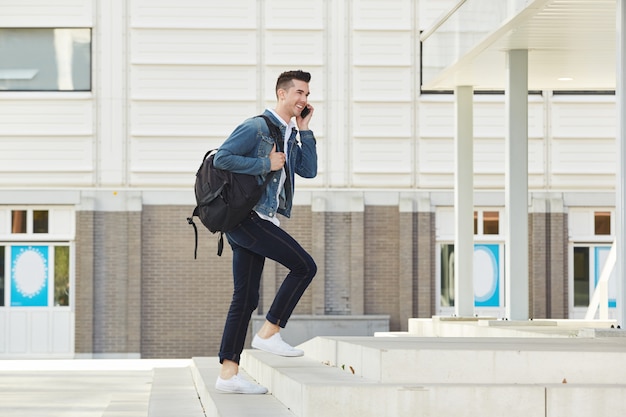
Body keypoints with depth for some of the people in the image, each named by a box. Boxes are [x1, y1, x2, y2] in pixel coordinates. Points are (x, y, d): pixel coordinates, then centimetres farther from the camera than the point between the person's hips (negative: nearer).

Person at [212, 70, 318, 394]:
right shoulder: (257, 127, -8)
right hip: (247, 218, -9)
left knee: (246, 298, 6)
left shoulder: (290, 135, 20)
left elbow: (308, 170, 12)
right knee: (304, 265, -12)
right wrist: (267, 164, -15)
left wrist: (304, 129, 8)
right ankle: (269, 333, -5)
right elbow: (221, 158, -17)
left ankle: (228, 373, 7)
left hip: (257, 223, 10)